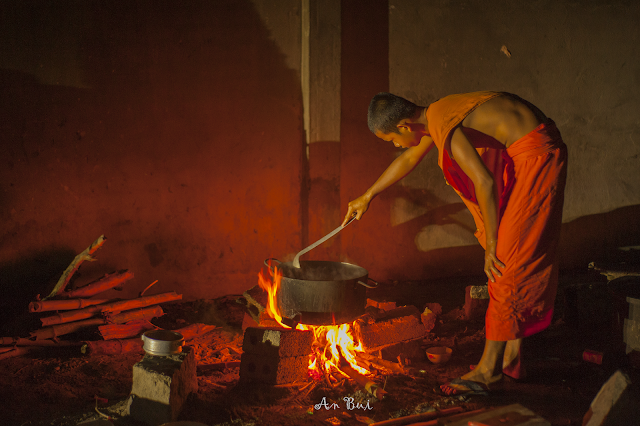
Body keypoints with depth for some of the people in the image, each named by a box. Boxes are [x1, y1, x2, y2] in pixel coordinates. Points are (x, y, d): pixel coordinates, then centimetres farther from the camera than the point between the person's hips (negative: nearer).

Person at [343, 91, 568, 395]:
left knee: (507, 261, -9)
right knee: (519, 259, 11)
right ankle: (511, 358, 16)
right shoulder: (433, 117, 10)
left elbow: (485, 182, -26)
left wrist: (491, 245, -18)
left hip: (537, 154, -10)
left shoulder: (445, 125, -21)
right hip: (526, 154, 10)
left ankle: (489, 369, -5)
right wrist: (367, 196, 39)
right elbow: (409, 159, 29)